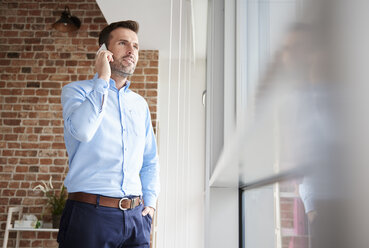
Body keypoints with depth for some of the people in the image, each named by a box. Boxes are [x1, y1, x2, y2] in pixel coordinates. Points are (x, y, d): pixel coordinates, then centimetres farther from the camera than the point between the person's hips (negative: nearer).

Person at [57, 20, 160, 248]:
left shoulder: (141, 104, 14)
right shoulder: (76, 91, 1)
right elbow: (82, 130, -22)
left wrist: (150, 203, 8)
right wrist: (103, 79, -13)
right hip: (90, 212, -4)